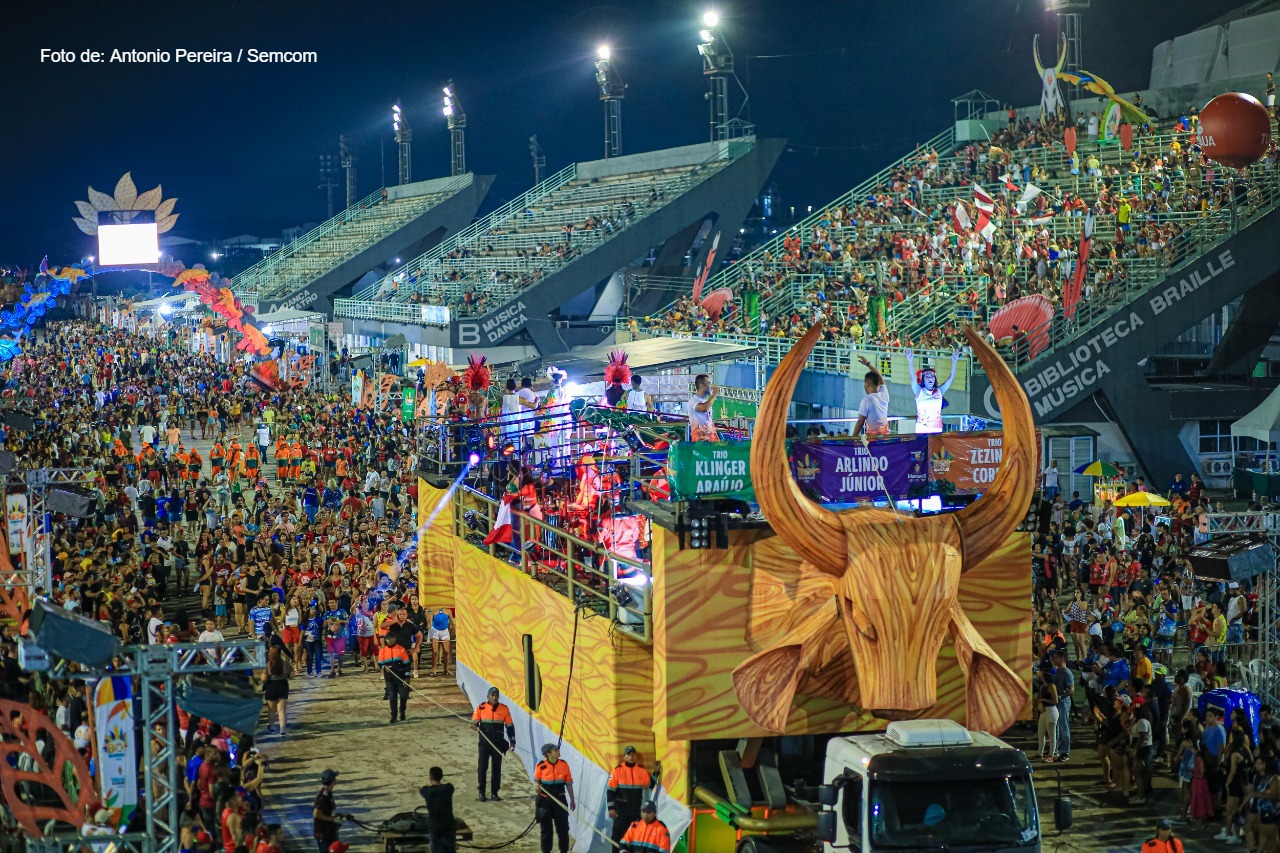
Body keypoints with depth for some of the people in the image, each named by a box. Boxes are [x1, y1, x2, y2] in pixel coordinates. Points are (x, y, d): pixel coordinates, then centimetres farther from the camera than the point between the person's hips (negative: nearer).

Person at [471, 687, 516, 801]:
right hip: (484, 743, -1)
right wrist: (474, 726, -22)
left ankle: (494, 793, 13)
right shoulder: (481, 708, -2)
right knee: (482, 767, -3)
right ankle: (481, 793, 4)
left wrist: (512, 741, 3)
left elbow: (510, 726, 7)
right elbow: (474, 722, 2)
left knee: (497, 768, 6)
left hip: (498, 744, 1)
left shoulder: (504, 709, 1)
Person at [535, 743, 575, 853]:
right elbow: (536, 781, 3)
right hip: (545, 801, -1)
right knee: (546, 828, 8)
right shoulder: (541, 766, -10)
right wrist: (537, 785, -22)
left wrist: (572, 800, 8)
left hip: (560, 800, 1)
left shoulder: (564, 764, -4)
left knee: (563, 827, 4)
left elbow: (569, 783, 4)